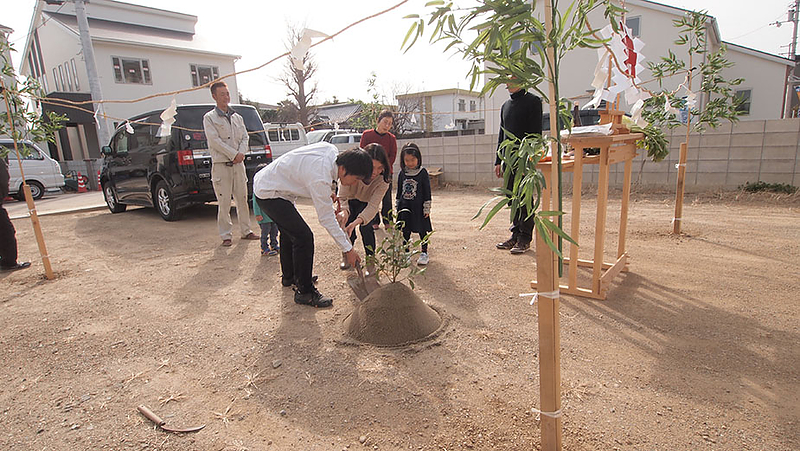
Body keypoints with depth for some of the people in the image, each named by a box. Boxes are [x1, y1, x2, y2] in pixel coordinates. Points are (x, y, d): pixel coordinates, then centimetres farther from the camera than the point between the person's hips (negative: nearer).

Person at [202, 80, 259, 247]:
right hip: (221, 165, -5)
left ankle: (246, 231, 18)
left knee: (242, 199, 8)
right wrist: (233, 154, -14)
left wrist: (241, 153, -7)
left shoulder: (237, 117, 16)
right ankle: (226, 235, 4)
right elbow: (214, 141, -10)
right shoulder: (209, 118, 0)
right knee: (224, 203, -4)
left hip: (238, 164, 5)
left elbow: (245, 137, 12)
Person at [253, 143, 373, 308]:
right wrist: (348, 249, -18)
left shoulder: (332, 150, -10)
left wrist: (329, 191, 2)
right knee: (303, 236, -15)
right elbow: (327, 219, -25)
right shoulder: (320, 179, -33)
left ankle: (289, 276, 43)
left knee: (290, 231, 23)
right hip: (269, 194, -10)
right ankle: (304, 291, -2)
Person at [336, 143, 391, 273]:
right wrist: (344, 211, -62)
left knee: (366, 227, -18)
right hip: (350, 200, 1)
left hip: (366, 203, 0)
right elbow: (342, 197, -39)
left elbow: (373, 205, -41)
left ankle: (370, 261, -2)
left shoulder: (383, 179, -34)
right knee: (346, 226, -6)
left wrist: (356, 222, -58)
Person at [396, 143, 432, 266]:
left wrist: (427, 208, -8)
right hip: (404, 208, 3)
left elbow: (427, 191, -5)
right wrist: (397, 207, 10)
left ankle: (424, 253, 17)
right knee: (405, 231, 10)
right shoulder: (402, 173, 3)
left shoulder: (423, 173, -7)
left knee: (422, 231, 5)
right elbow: (399, 191, 11)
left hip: (418, 207, -3)